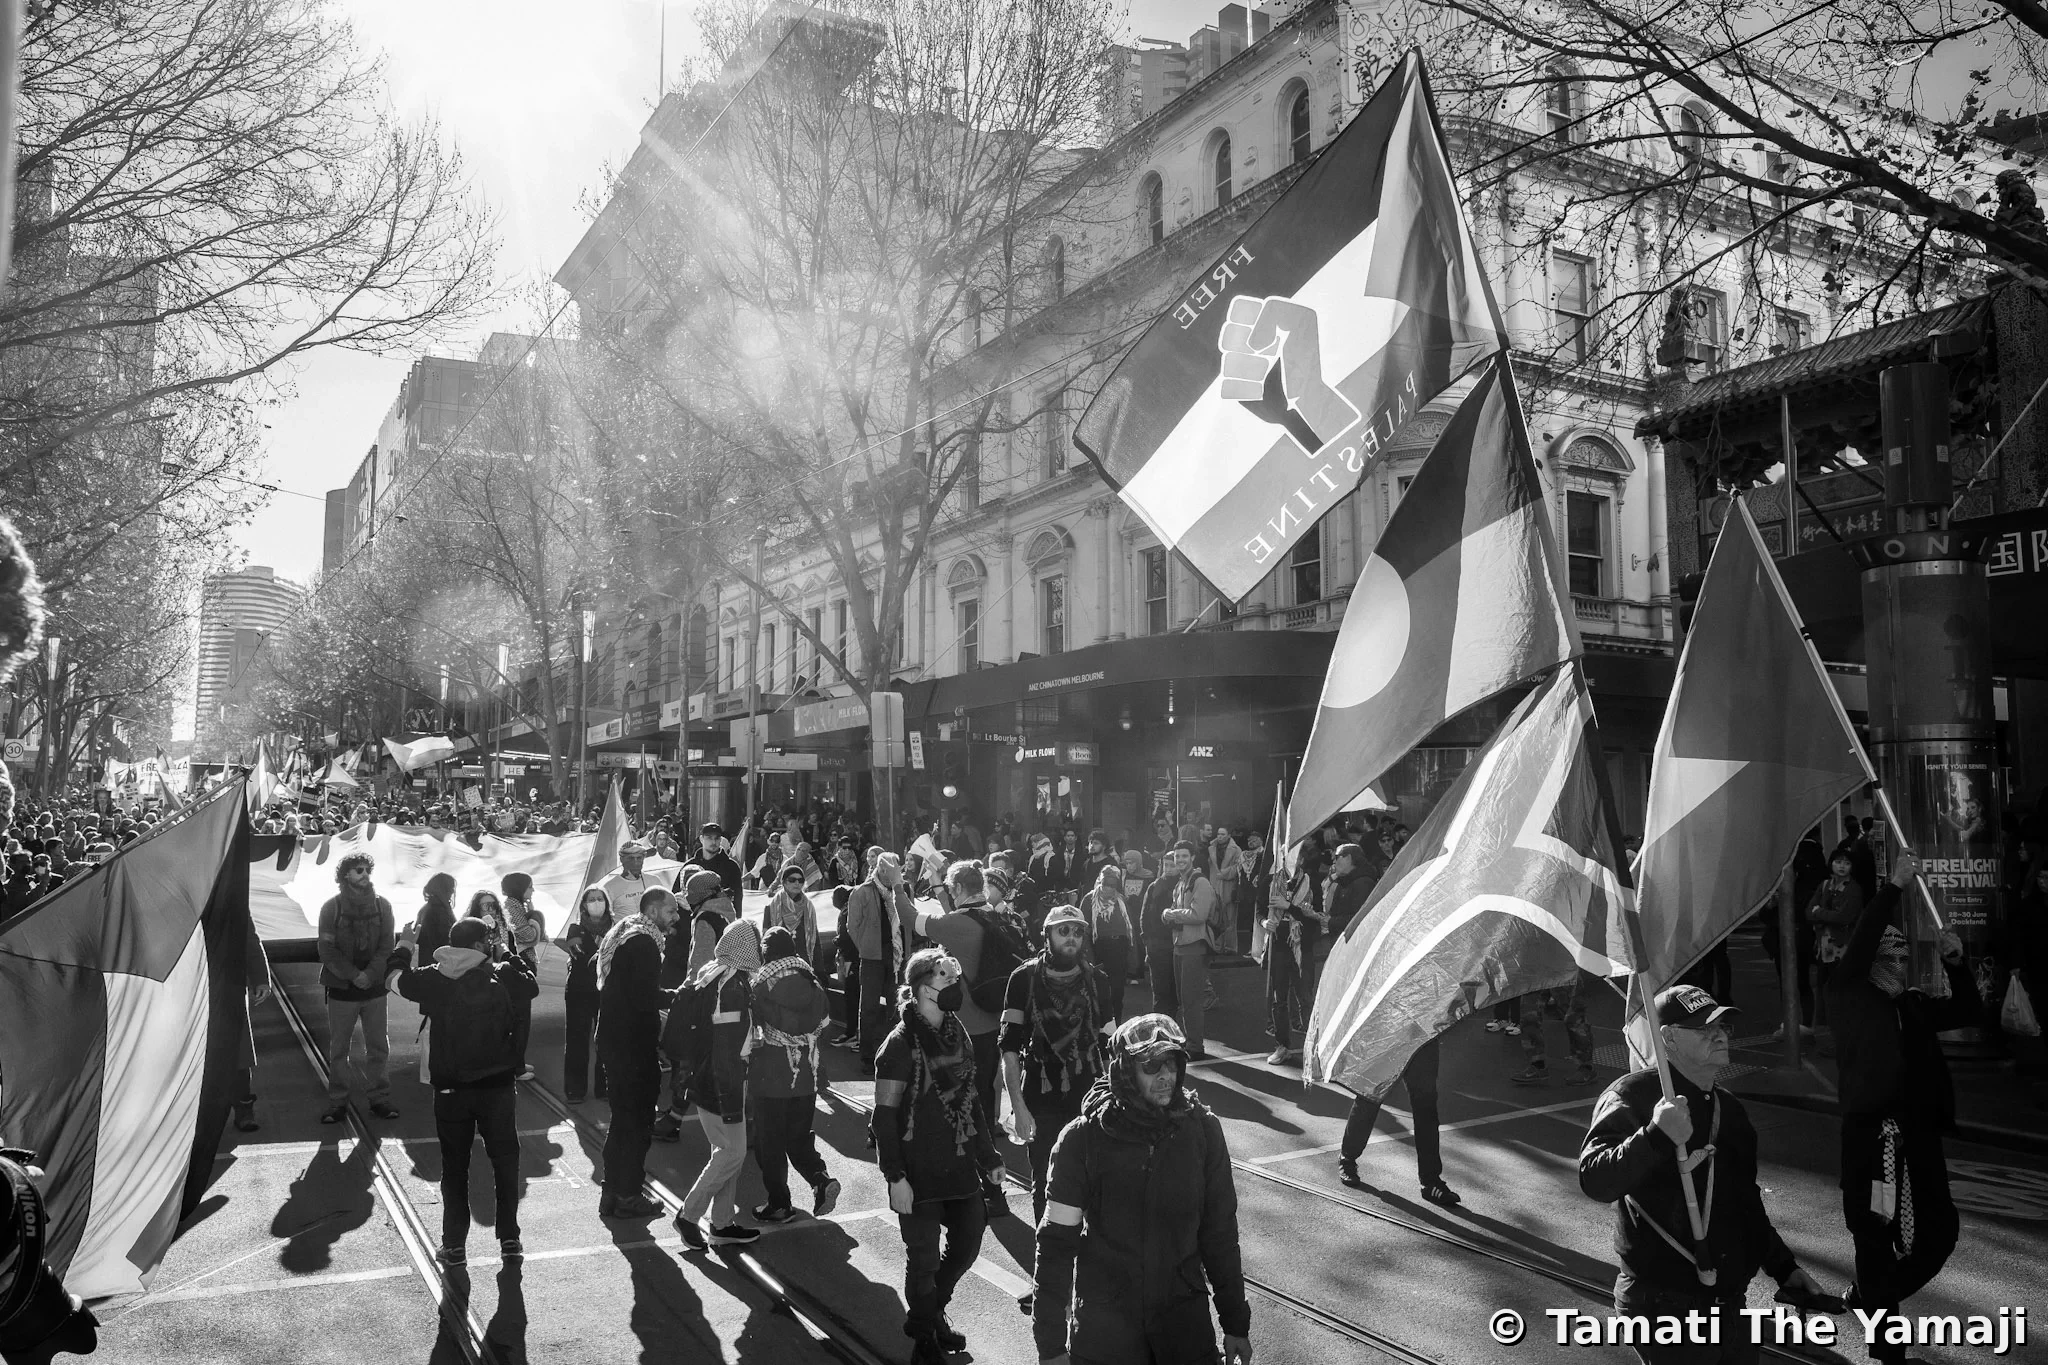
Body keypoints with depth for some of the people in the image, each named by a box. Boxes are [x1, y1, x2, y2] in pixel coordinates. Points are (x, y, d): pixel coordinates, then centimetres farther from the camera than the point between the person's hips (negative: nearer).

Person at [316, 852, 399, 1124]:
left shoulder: (381, 905, 3)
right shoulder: (332, 907, -2)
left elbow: (387, 946, -1)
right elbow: (328, 951, -6)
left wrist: (370, 974, -14)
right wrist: (354, 975, -16)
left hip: (374, 987, 2)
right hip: (341, 988, -1)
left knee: (378, 1046, 5)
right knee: (338, 1048, 5)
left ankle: (379, 1097, 14)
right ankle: (337, 1102, 14)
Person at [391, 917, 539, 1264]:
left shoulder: (434, 979, -8)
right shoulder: (503, 976, -9)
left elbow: (398, 979, 9)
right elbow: (531, 986, 10)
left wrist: (406, 949, 25)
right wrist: (516, 956, 23)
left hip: (450, 1089, 1)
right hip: (496, 1086, 0)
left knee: (454, 1166, 12)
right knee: (505, 1160, 12)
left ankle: (455, 1245, 15)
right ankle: (509, 1238, 15)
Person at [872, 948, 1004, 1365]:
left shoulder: (957, 1033, 4)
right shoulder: (901, 1043, -17)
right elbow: (885, 1114, -15)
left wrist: (987, 1156, 14)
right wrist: (895, 1177, -18)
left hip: (960, 1162, 7)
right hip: (920, 1170, -7)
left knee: (968, 1241, 15)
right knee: (924, 1257, 5)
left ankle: (930, 1312, 41)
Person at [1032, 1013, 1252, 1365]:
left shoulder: (1202, 1131, -8)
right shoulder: (1082, 1139, -14)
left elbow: (1219, 1232, 1)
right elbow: (1056, 1241, -9)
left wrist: (1236, 1325, 6)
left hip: (1185, 1322, 2)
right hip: (1102, 1328, -1)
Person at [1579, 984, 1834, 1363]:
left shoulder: (1730, 1109, 13)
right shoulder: (1632, 1096, -14)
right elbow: (1595, 1180, -28)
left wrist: (1783, 1267, 23)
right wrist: (1657, 1136, -38)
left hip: (1729, 1303, 8)